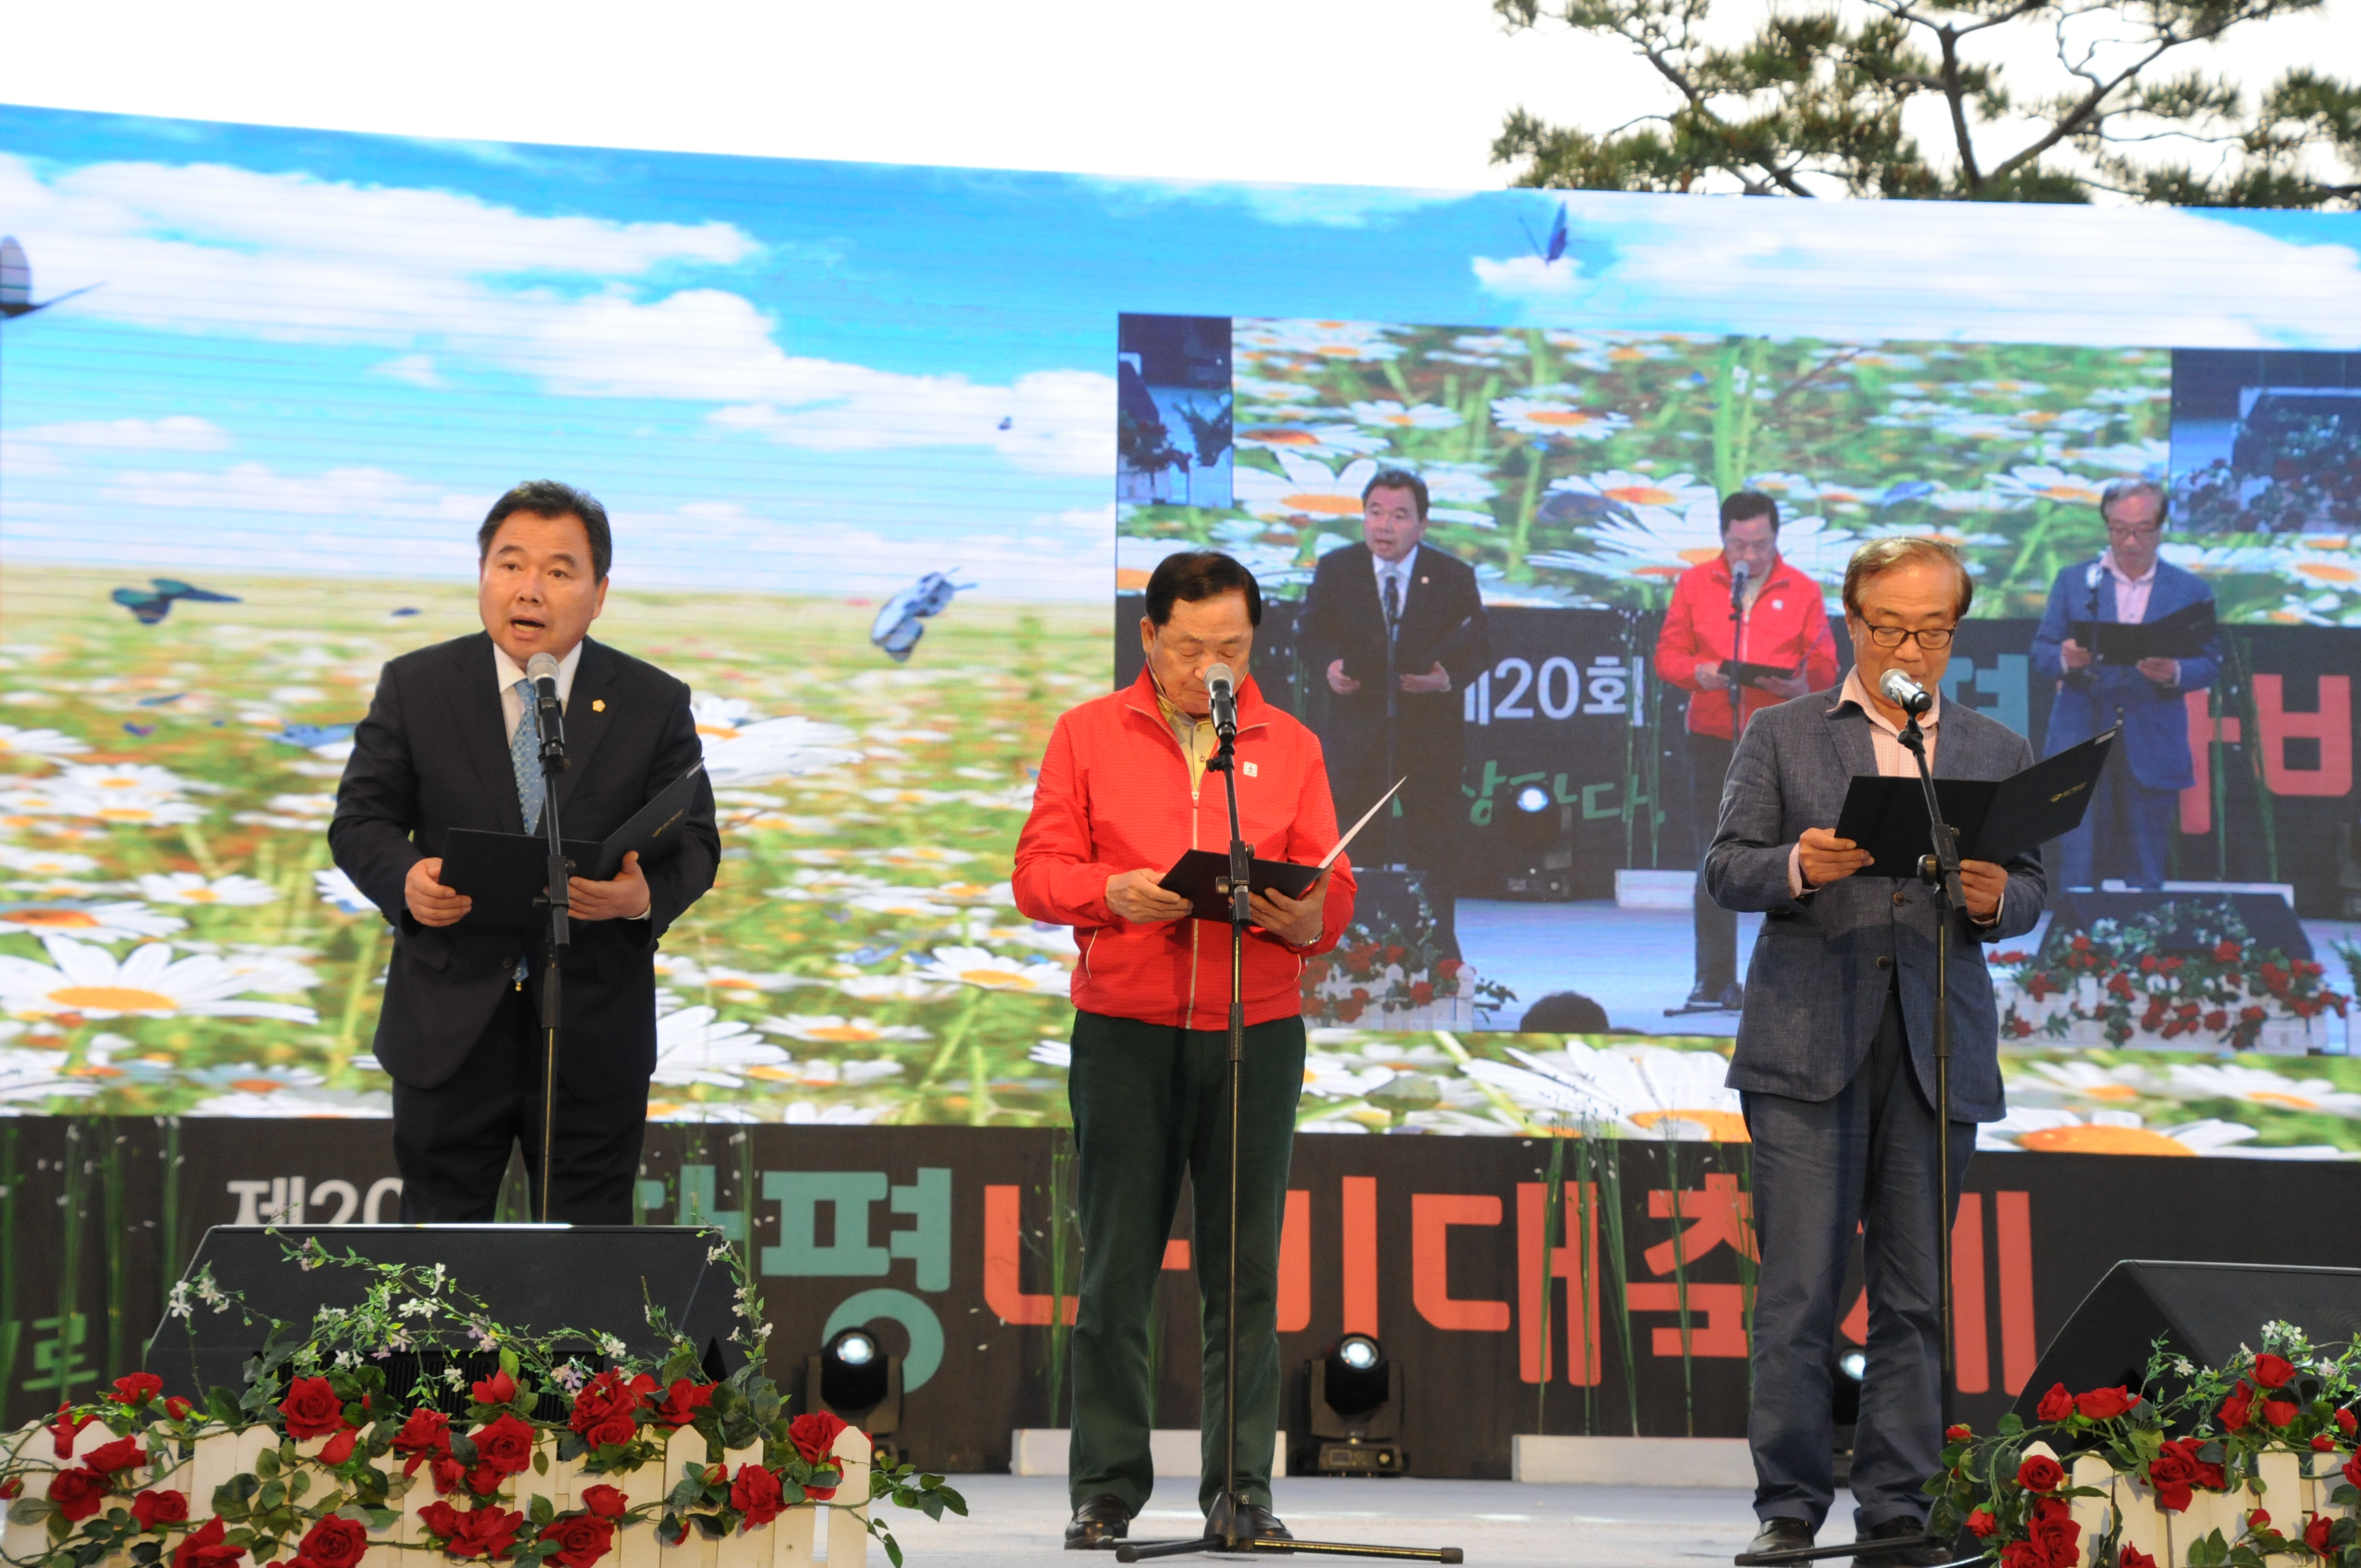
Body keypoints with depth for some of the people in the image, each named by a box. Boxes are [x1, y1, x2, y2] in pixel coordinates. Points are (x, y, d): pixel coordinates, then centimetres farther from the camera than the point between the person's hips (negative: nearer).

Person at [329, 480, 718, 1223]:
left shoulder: (654, 703, 1)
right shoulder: (414, 686, 1)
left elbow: (694, 842, 2)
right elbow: (359, 820, 3)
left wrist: (646, 896, -21)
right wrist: (405, 879, -19)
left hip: (595, 1036, 0)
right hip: (450, 1026, 0)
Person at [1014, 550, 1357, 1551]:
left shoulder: (1290, 747, 13)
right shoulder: (1088, 735, 10)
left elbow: (1332, 894, 7)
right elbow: (1039, 871, 3)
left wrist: (1305, 912, -16)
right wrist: (1113, 892, -16)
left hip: (1257, 1030, 1)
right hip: (1123, 1027, -1)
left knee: (1245, 1269, 0)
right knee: (1115, 1267, -1)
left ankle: (1242, 1488, 5)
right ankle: (1106, 1489, 6)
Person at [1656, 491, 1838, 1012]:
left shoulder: (1802, 591, 6)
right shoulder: (1695, 584, 8)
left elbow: (1824, 665, 5)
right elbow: (1668, 654, 7)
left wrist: (1800, 685, -17)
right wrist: (1698, 672, -14)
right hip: (1712, 739, 0)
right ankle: (1715, 982, 2)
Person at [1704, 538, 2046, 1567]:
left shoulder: (1998, 753, 15)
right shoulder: (1781, 736, 9)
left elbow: (2028, 891, 11)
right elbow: (1725, 870, 3)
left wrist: (1994, 899, -12)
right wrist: (1799, 866, -18)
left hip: (1938, 1054, 2)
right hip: (1807, 1046, -2)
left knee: (1915, 1297, 4)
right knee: (1798, 1290, -5)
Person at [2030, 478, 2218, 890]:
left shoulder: (2191, 591, 8)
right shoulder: (2073, 581, 10)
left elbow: (2209, 663, 5)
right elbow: (2040, 653, 6)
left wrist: (2175, 673, -17)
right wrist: (2065, 659, -18)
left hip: (2153, 752, 0)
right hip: (2081, 747, 0)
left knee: (2146, 879, 2)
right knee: (2078, 869, -2)